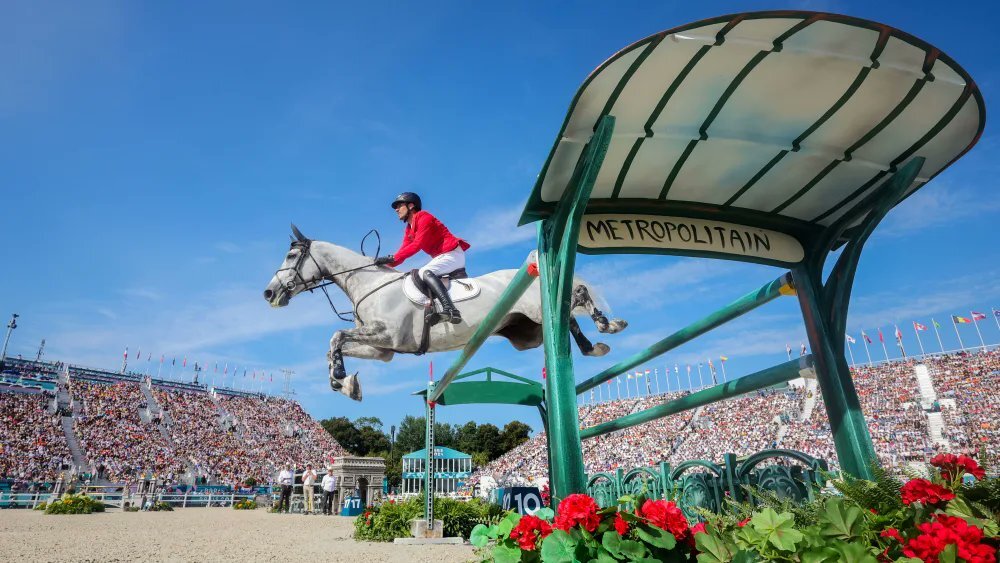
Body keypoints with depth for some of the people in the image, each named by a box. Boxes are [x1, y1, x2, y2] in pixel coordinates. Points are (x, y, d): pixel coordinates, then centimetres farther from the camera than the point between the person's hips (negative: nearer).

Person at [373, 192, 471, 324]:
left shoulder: (424, 218, -10)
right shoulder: (409, 230, 18)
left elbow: (417, 244, -22)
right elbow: (403, 251, 9)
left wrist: (392, 258, -25)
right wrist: (386, 264, -7)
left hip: (452, 254, -10)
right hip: (442, 256, 10)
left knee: (425, 272, -30)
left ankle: (450, 309, -49)